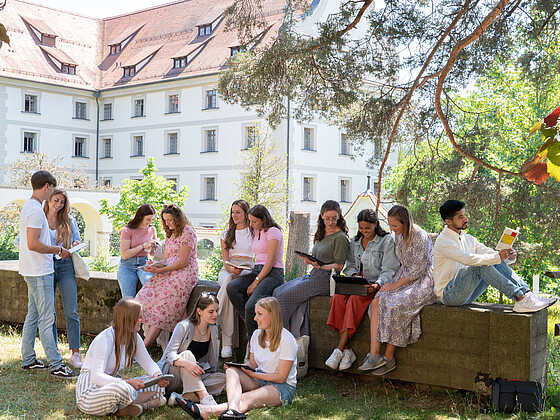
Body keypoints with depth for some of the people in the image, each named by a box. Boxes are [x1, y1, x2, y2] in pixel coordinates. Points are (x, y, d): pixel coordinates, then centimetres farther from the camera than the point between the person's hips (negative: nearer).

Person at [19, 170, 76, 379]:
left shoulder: (29, 206, 14)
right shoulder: (36, 210, -18)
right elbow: (32, 244, -24)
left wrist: (54, 248, 19)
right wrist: (58, 250, -14)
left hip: (34, 272, 10)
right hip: (40, 273, -10)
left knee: (33, 316, 16)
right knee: (47, 319, -7)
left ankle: (28, 359, 24)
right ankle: (55, 365, -3)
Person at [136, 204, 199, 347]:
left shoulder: (187, 232, -8)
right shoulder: (170, 233, 20)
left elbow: (182, 262, -13)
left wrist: (159, 270, -17)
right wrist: (153, 264, -2)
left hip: (184, 274, -8)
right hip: (169, 273, 8)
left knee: (163, 305, -21)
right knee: (146, 296, -15)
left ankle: (144, 346, -25)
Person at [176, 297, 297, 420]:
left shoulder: (286, 339, -13)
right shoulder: (256, 335, 9)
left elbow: (281, 377, -14)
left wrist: (252, 374, -18)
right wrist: (241, 367, -8)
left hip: (283, 387, -7)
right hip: (258, 380, 7)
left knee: (246, 399, -36)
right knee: (231, 371, -25)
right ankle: (233, 409, -55)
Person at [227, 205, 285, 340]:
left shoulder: (273, 231, -7)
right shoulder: (257, 232, 19)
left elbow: (271, 261, -14)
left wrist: (256, 282, -18)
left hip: (273, 273, -8)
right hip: (257, 270, 8)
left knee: (251, 306, -29)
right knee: (231, 287, -22)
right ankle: (248, 321, -16)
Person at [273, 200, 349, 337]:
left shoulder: (340, 237, -7)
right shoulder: (320, 234, 17)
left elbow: (339, 266, -10)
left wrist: (320, 266, -25)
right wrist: (309, 260, 0)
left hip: (326, 279, -8)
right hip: (313, 276, 9)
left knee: (285, 295, -18)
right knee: (278, 291, -5)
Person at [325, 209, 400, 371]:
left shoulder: (387, 241, 0)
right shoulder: (355, 242, 18)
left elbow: (389, 271, -6)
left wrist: (377, 285, -25)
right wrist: (354, 275, -7)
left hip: (376, 286, -5)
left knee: (355, 299, -35)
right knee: (338, 298, -28)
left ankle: (339, 350, -34)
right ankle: (347, 350, -28)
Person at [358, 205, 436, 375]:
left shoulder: (420, 236, -15)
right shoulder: (399, 237, 11)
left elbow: (418, 269, -18)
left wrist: (396, 284, -17)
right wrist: (391, 283, 4)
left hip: (423, 282, -7)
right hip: (405, 279, 7)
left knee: (395, 305, -28)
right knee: (377, 301, -17)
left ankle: (388, 359, -16)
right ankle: (374, 355, -23)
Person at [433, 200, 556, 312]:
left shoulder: (468, 239, 14)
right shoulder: (443, 241, -13)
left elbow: (490, 253, 6)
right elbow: (467, 259, -27)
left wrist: (508, 257, -15)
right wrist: (497, 257, -29)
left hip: (466, 293, 7)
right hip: (448, 294, -7)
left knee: (496, 264, -10)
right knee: (482, 265, -28)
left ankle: (527, 293, -22)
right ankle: (520, 299, -33)